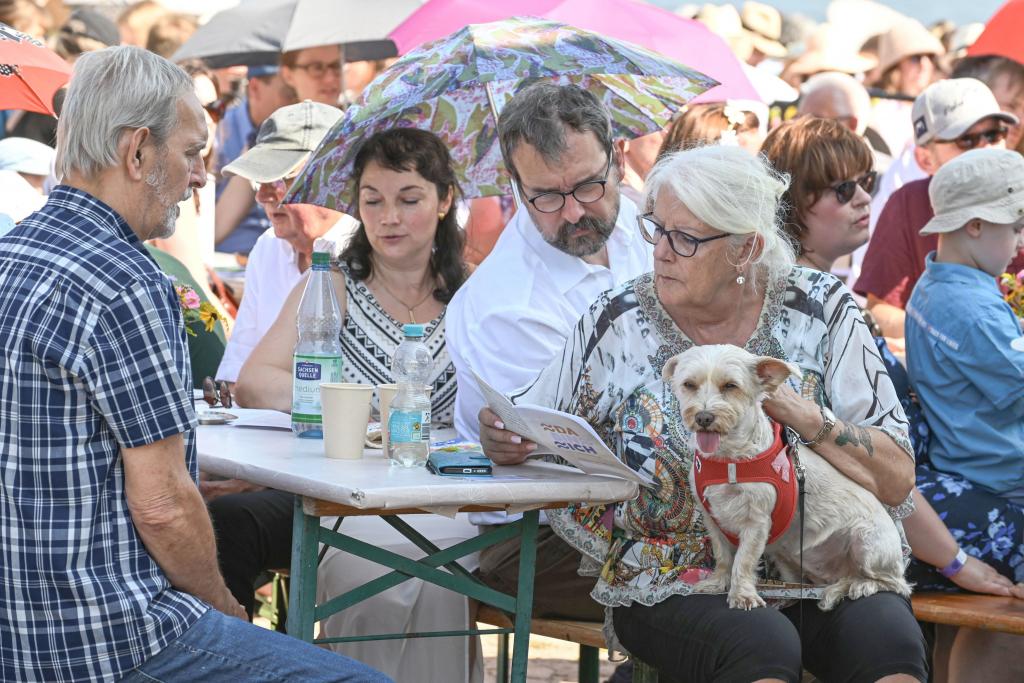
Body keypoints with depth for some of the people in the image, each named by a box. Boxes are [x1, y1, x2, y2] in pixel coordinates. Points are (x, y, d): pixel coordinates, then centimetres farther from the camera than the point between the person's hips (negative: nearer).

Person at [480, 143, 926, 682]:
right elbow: (527, 440, 11)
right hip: (672, 585, 0)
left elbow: (896, 479, -3)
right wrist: (502, 439, -13)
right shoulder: (619, 322, 1)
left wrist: (803, 416, -18)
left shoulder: (820, 310, 0)